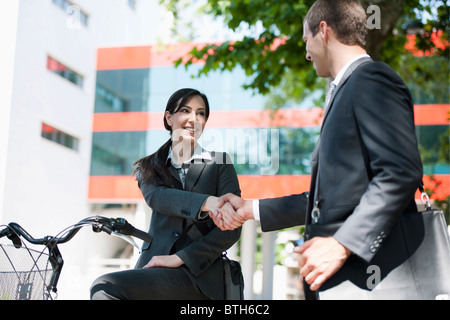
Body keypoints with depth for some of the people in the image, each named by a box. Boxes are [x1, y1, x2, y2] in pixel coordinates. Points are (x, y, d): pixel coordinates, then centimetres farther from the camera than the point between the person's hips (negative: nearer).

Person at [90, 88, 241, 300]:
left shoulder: (220, 163, 9)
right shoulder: (150, 167, 16)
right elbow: (155, 197, -9)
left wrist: (179, 258, -11)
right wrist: (207, 203, -27)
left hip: (196, 273, -3)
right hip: (153, 265, 4)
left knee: (104, 288, -24)